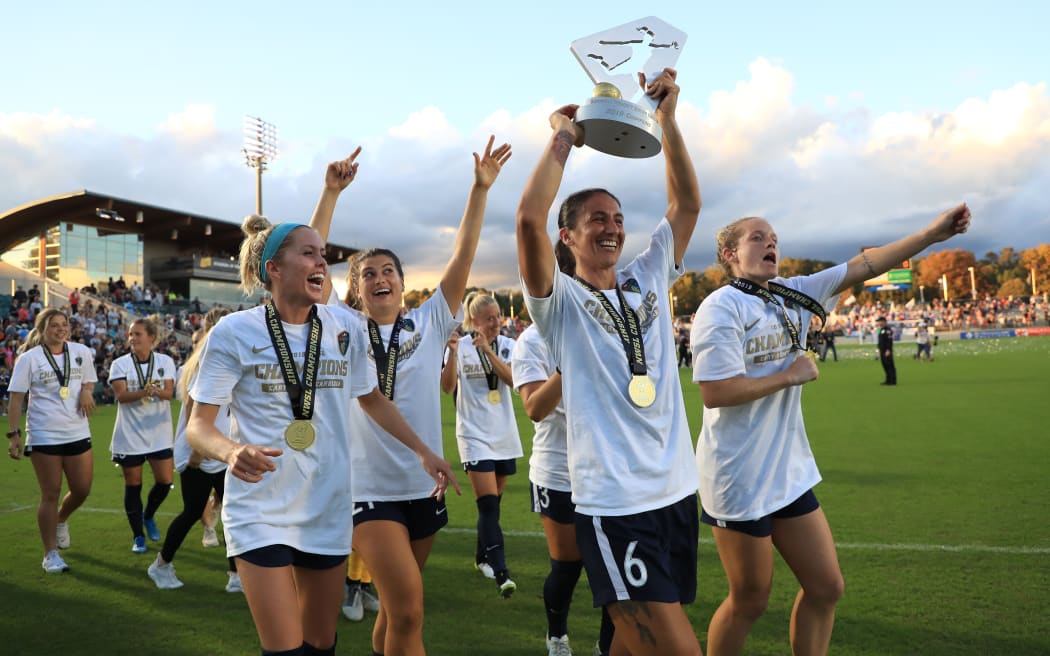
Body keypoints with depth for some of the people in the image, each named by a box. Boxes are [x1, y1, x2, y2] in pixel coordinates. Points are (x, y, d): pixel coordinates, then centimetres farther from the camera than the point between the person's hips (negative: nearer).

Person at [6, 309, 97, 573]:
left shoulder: (81, 352, 5)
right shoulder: (29, 358, -4)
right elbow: (16, 398, -4)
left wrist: (86, 391, -3)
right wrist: (13, 434, -10)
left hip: (77, 433, 4)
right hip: (43, 436, -4)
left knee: (82, 490, 6)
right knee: (50, 495, 0)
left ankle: (60, 520, 39)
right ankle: (50, 555, 11)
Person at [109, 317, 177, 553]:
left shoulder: (165, 362, 3)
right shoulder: (120, 364, -2)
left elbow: (169, 393, -7)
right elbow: (120, 395, -15)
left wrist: (157, 391, -30)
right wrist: (142, 393, -35)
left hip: (159, 432, 1)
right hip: (130, 434, -1)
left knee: (165, 480, -2)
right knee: (133, 485, 4)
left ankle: (148, 516, 28)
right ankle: (138, 536, 18)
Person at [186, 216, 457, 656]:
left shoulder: (346, 326, 1)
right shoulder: (235, 332, -10)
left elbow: (371, 398, 16)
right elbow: (198, 426, -9)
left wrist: (423, 450, 9)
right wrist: (232, 452, -31)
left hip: (328, 510, 4)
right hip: (259, 512, -3)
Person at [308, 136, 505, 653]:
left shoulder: (429, 323, 5)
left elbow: (463, 257, -4)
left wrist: (480, 189, -11)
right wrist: (331, 192, -14)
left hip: (424, 486, 3)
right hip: (368, 488, -3)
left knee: (397, 609, 17)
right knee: (409, 609, -15)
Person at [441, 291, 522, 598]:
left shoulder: (508, 345, 3)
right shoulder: (461, 346, -6)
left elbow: (512, 380, -14)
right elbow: (448, 388, -16)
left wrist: (487, 349, -23)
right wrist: (452, 354, -29)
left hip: (505, 434, 4)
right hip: (475, 434, -4)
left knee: (492, 503, 14)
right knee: (488, 505, -14)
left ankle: (482, 556, 33)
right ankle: (501, 573, -17)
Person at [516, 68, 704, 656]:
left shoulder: (649, 281, 12)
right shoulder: (561, 299, -4)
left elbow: (687, 203, 9)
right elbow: (530, 219, -19)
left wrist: (667, 117, 2)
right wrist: (564, 137, -8)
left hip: (678, 490, 6)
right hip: (613, 502, -6)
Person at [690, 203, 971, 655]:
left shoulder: (791, 296, 7)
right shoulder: (721, 307, -15)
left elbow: (863, 266, 7)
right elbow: (714, 392, -24)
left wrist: (931, 233, 1)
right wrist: (790, 375, -15)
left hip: (789, 472, 7)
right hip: (739, 478, -7)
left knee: (826, 586, 12)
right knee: (750, 600, 6)